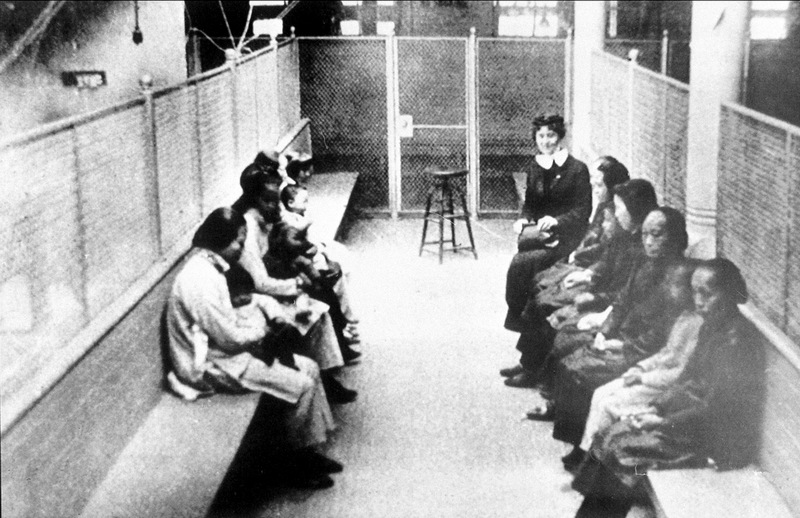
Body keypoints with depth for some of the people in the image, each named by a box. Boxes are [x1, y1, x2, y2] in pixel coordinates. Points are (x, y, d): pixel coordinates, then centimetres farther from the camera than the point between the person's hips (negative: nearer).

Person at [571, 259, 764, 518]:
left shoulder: (737, 340, -24)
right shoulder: (713, 327, 5)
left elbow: (715, 411, -23)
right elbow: (687, 382, 13)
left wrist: (661, 422, -16)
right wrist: (656, 408, -1)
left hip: (723, 443, -9)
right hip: (699, 416, 9)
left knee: (620, 449, -13)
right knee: (610, 435, -1)